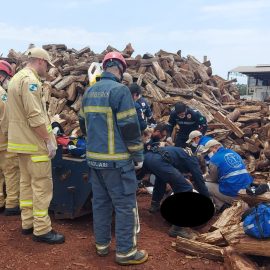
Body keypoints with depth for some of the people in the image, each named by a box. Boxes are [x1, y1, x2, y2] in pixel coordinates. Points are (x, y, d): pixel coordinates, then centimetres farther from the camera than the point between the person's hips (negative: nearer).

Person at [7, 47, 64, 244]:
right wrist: (49, 139, -19)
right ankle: (42, 230, 0)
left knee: (27, 182, 15)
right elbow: (35, 115, -24)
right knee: (42, 185, -5)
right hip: (34, 142, -10)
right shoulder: (30, 80, -17)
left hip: (22, 140, 11)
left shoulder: (17, 78, 17)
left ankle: (28, 223, 24)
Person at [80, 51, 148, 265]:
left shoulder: (89, 92, 10)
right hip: (116, 159, -8)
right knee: (125, 205, 2)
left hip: (94, 157, 8)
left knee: (100, 201, 16)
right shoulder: (120, 90, -14)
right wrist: (138, 155, -7)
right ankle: (125, 251, 10)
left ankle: (102, 244, 27)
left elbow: (84, 123, 18)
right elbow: (130, 127, -16)